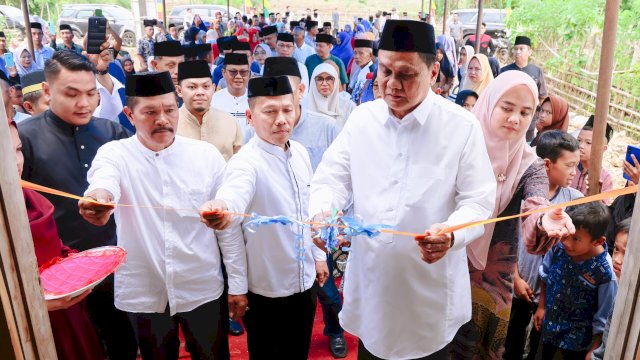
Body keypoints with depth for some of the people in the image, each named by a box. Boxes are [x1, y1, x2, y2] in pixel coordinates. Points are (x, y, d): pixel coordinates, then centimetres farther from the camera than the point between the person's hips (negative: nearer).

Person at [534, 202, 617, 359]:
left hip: (576, 340, -3)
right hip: (548, 324, 3)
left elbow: (603, 319, -17)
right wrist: (541, 307, 8)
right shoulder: (558, 246, -22)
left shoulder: (605, 272, -31)